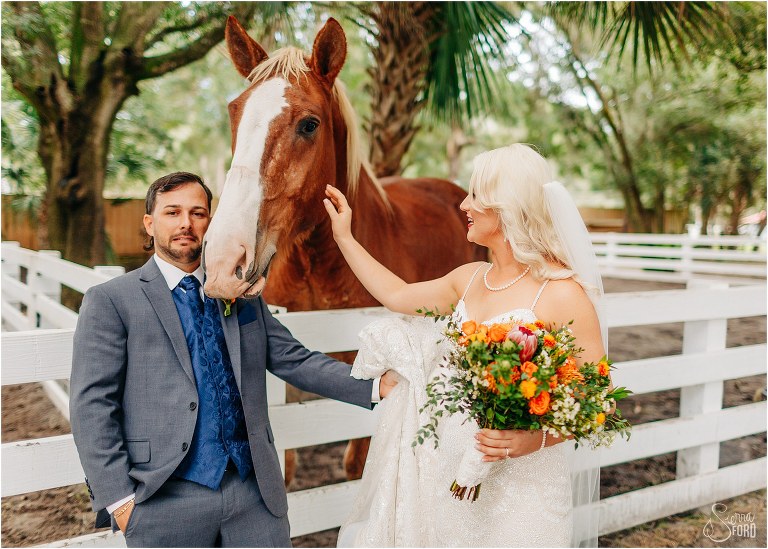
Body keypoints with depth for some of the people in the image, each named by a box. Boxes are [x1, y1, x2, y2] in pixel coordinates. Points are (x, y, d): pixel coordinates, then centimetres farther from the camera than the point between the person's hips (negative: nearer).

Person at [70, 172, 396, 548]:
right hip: (166, 500, -3)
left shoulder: (242, 293, 10)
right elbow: (91, 406, -5)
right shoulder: (110, 301, -2)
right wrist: (118, 498, -11)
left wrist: (375, 387, -2)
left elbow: (292, 359, 8)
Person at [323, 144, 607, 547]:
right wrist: (344, 238, 22)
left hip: (523, 481, -6)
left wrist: (538, 437, -29)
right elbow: (398, 297, 18)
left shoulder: (562, 293, -16)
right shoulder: (470, 279, 4)